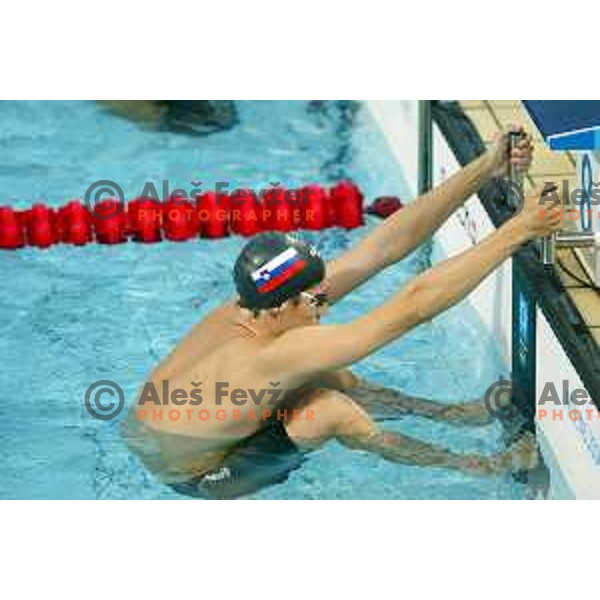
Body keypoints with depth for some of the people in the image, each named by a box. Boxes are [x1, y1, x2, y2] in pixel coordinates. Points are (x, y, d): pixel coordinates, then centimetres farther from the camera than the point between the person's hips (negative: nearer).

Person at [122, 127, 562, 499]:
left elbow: (383, 247, -17)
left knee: (332, 379, 5)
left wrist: (484, 170, -20)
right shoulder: (276, 356, -38)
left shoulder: (257, 311, -14)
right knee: (331, 410, -21)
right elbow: (414, 306, -41)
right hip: (195, 479, -8)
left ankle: (452, 413, 19)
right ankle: (483, 467, -6)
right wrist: (516, 232, -38)